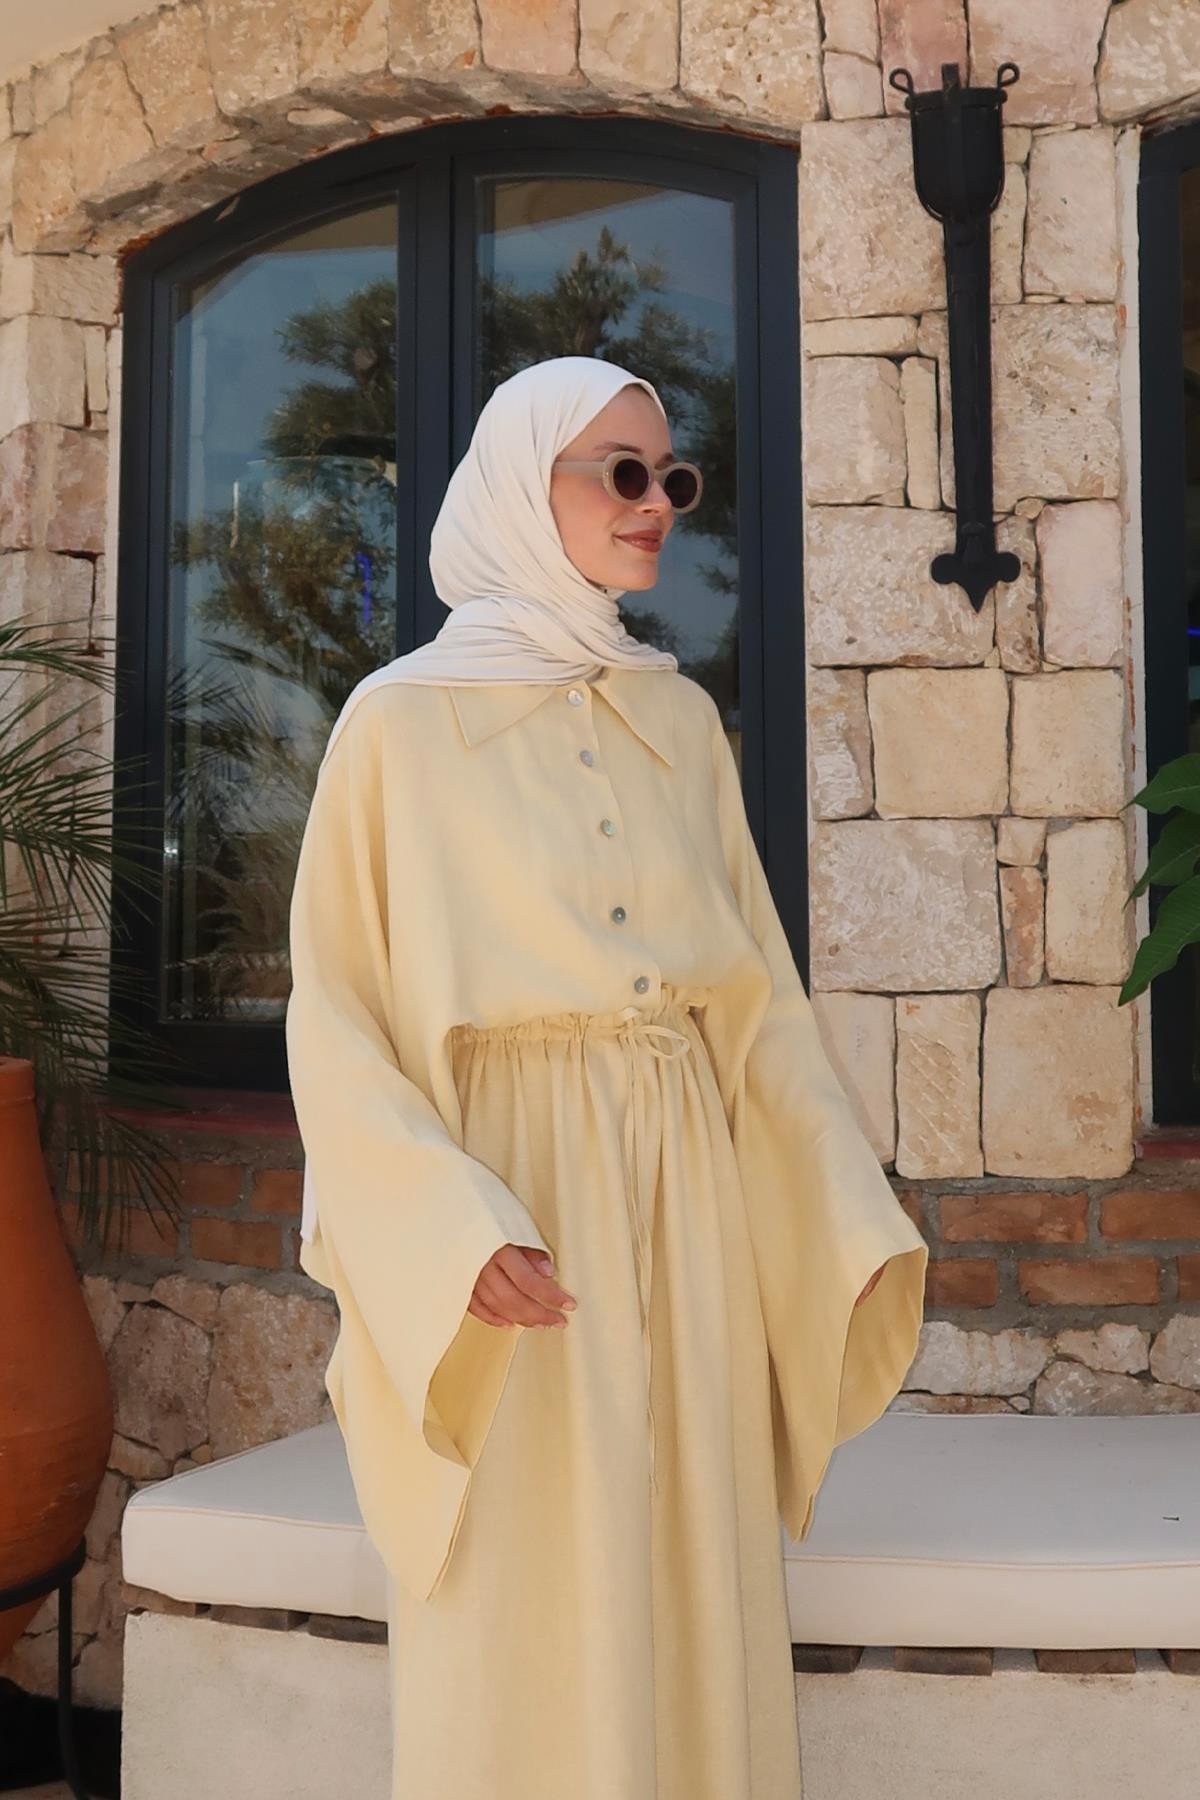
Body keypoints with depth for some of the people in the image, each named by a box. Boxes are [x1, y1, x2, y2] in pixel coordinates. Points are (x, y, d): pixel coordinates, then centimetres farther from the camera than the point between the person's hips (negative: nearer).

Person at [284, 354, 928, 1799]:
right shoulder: (404, 719, -2)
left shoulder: (681, 720, 11)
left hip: (685, 1204, 4)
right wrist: (452, 1234, -20)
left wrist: (850, 1229, 5)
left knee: (697, 1608, 9)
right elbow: (336, 1013, -6)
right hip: (512, 1194, -4)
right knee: (523, 1628, 2)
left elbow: (759, 994, 11)